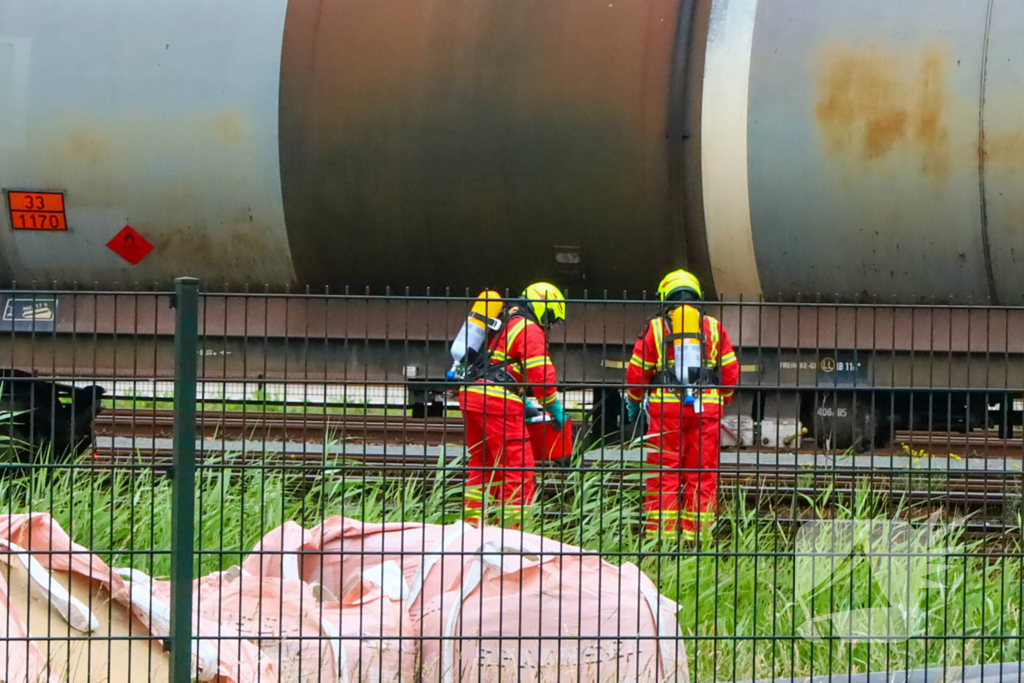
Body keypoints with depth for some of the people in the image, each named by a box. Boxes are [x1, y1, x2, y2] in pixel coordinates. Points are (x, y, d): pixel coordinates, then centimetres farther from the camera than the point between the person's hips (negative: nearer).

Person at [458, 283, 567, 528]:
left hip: (469, 395, 9)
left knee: (481, 463, 17)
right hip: (497, 400, -9)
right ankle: (512, 527, -9)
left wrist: (522, 404, 32)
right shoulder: (529, 330, -3)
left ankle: (471, 524, 16)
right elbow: (541, 373, -11)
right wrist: (554, 408, 1)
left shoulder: (504, 324, 26)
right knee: (518, 467, -6)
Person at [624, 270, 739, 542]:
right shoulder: (714, 328, 10)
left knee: (662, 476, 0)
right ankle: (694, 537, 2)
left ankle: (659, 537, -4)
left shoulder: (655, 328, 5)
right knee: (702, 475, 4)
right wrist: (721, 401, 23)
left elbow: (637, 372, 5)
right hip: (706, 407, 1)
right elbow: (730, 373, 9)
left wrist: (634, 402, 20)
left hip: (666, 407, -1)